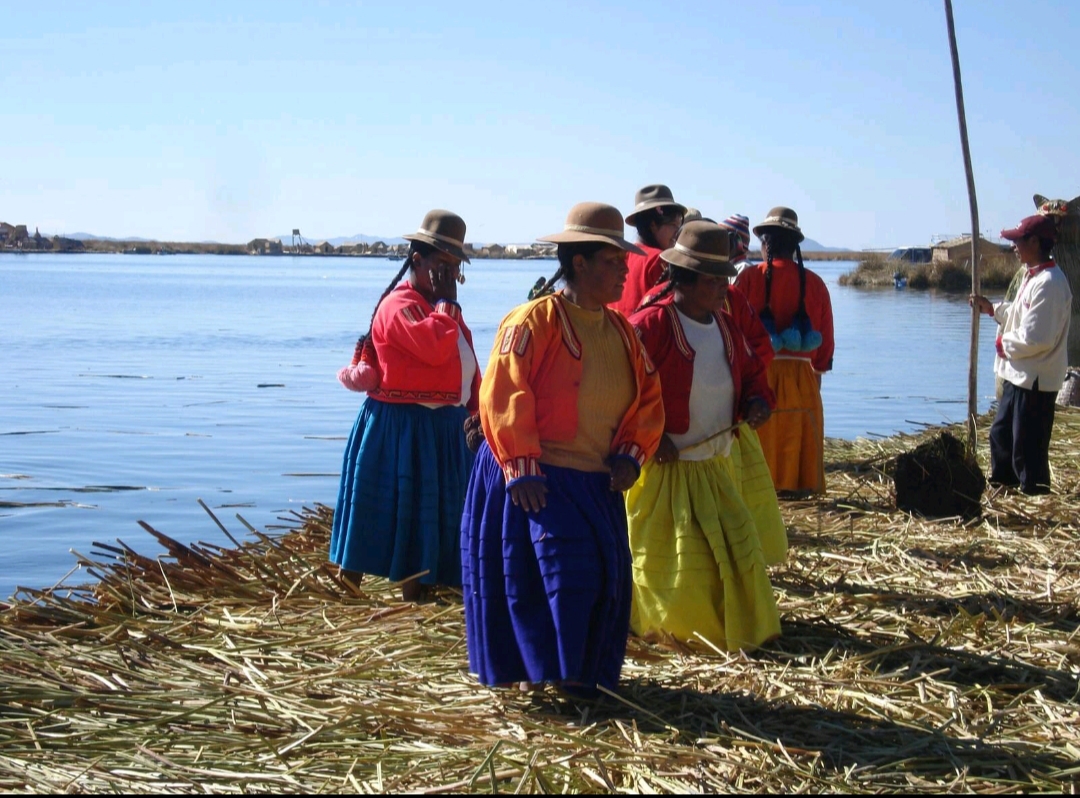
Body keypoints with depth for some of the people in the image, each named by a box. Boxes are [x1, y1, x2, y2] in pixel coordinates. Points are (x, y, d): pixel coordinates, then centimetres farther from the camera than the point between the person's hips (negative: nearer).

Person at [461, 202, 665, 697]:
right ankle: (557, 671, 4)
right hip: (538, 479, -7)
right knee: (561, 572, -13)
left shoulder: (620, 330, 10)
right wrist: (521, 469, -18)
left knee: (606, 577, 5)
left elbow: (648, 397, 13)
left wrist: (631, 453, -1)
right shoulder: (533, 321, -12)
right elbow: (503, 398, -16)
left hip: (598, 482, 7)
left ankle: (588, 672, 21)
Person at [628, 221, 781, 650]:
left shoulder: (725, 326, 9)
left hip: (713, 467, 7)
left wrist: (758, 400, 0)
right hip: (662, 467, -7)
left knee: (735, 546, 7)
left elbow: (751, 371, 22)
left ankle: (740, 633, 23)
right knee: (666, 559, -2)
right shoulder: (651, 324, -15)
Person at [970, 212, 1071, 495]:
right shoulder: (1033, 277, 11)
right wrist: (992, 308, 15)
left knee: (1027, 450, -2)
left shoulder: (1048, 284, -23)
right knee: (1001, 434, 23)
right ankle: (1001, 486, 39)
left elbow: (1034, 338, -27)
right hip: (1019, 375, 11)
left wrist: (1003, 344, -11)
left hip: (1034, 380, -11)